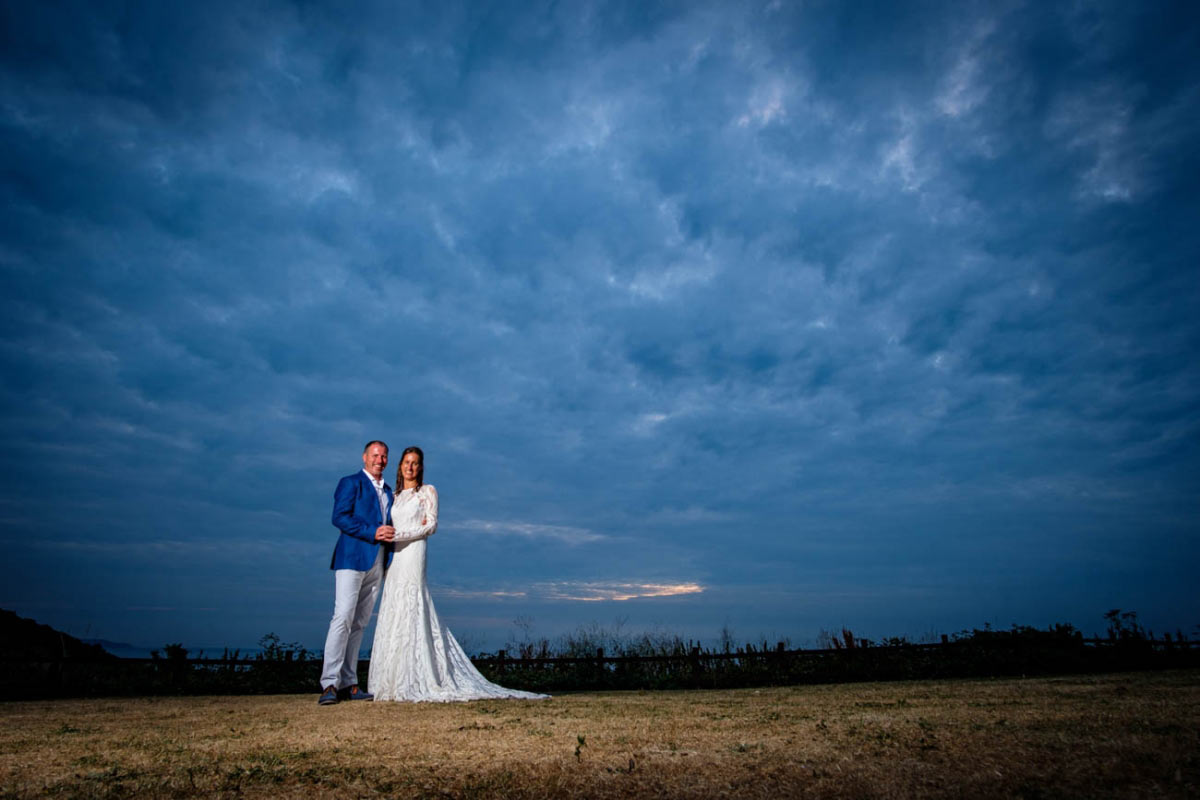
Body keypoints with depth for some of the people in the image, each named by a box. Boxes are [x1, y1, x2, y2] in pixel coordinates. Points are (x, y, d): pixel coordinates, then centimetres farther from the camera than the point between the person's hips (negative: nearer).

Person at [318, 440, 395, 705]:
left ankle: (348, 684, 9)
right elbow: (339, 517, -11)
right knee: (343, 618, -13)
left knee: (359, 623, 7)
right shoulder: (350, 483, 2)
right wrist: (373, 532, -17)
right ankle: (329, 684, -11)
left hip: (377, 563, 7)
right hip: (353, 557, -6)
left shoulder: (388, 491, 23)